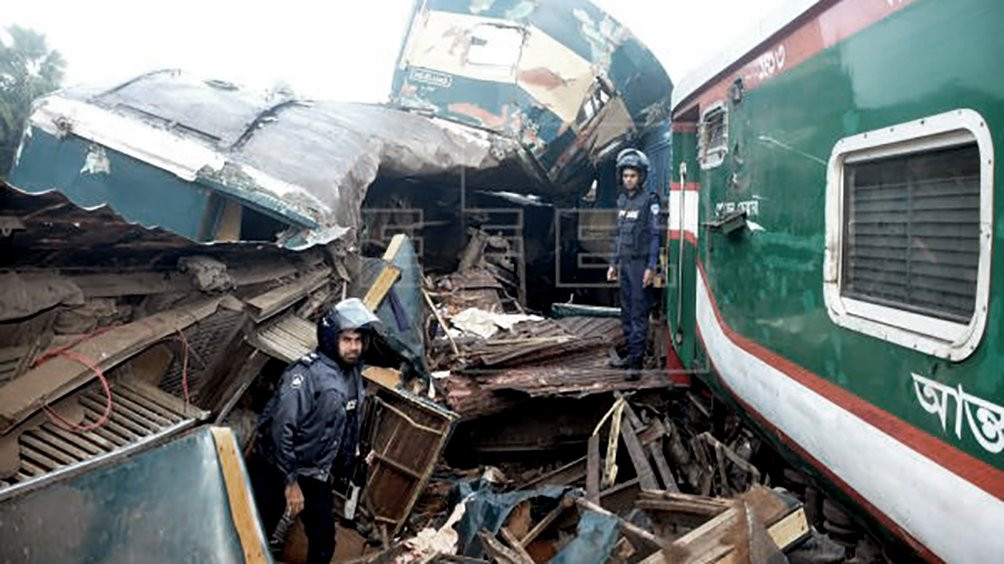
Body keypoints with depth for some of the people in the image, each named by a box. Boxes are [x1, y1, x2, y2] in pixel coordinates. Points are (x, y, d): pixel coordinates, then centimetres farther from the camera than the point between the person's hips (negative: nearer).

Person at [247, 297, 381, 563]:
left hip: (316, 477, 7)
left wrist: (343, 469, 17)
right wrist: (290, 481, -22)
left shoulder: (354, 374, 2)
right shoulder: (306, 372, -22)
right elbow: (281, 428, -25)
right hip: (276, 471, -7)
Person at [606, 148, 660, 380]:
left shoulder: (649, 200, -7)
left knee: (639, 313, -7)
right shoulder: (622, 200, 14)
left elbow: (655, 235, -10)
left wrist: (651, 267, -16)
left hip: (641, 263, -7)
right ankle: (631, 354, 22)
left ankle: (637, 362, -5)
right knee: (626, 313, 12)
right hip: (624, 263, 7)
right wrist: (613, 263, 17)